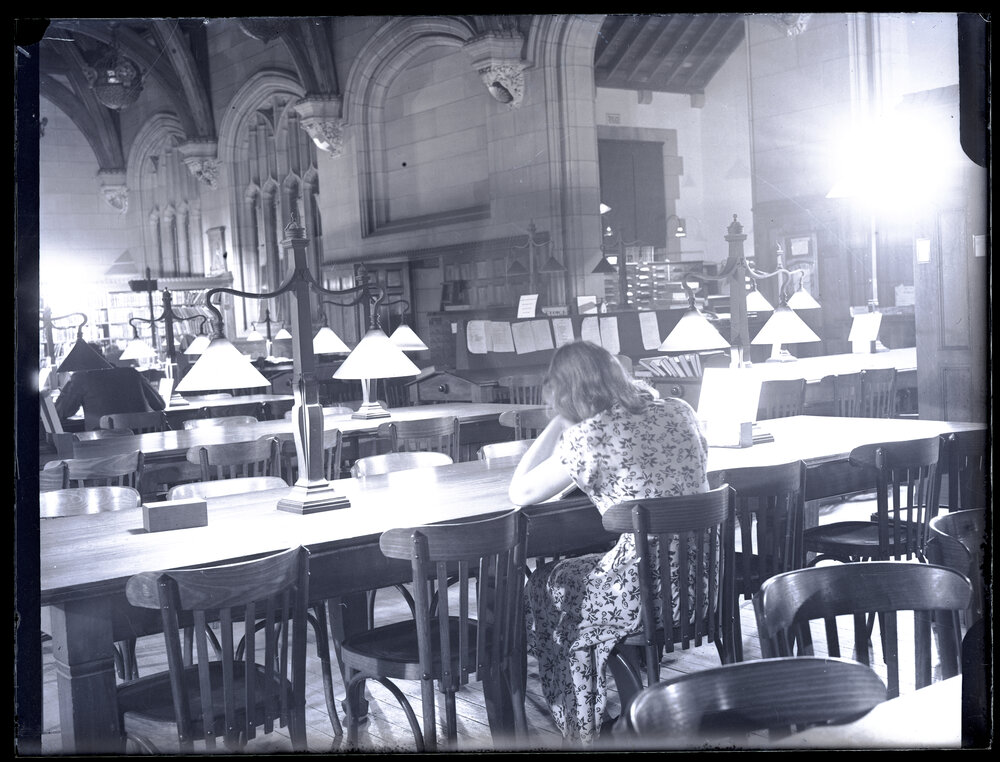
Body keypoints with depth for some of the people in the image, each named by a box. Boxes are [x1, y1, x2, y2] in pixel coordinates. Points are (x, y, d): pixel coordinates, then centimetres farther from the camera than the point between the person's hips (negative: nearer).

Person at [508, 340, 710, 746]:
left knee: (544, 589, 23)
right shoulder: (678, 410, 4)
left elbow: (520, 493, -1)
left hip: (651, 594, -6)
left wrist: (558, 422, 4)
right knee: (582, 570, 31)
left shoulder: (587, 436, -13)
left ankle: (580, 730, 37)